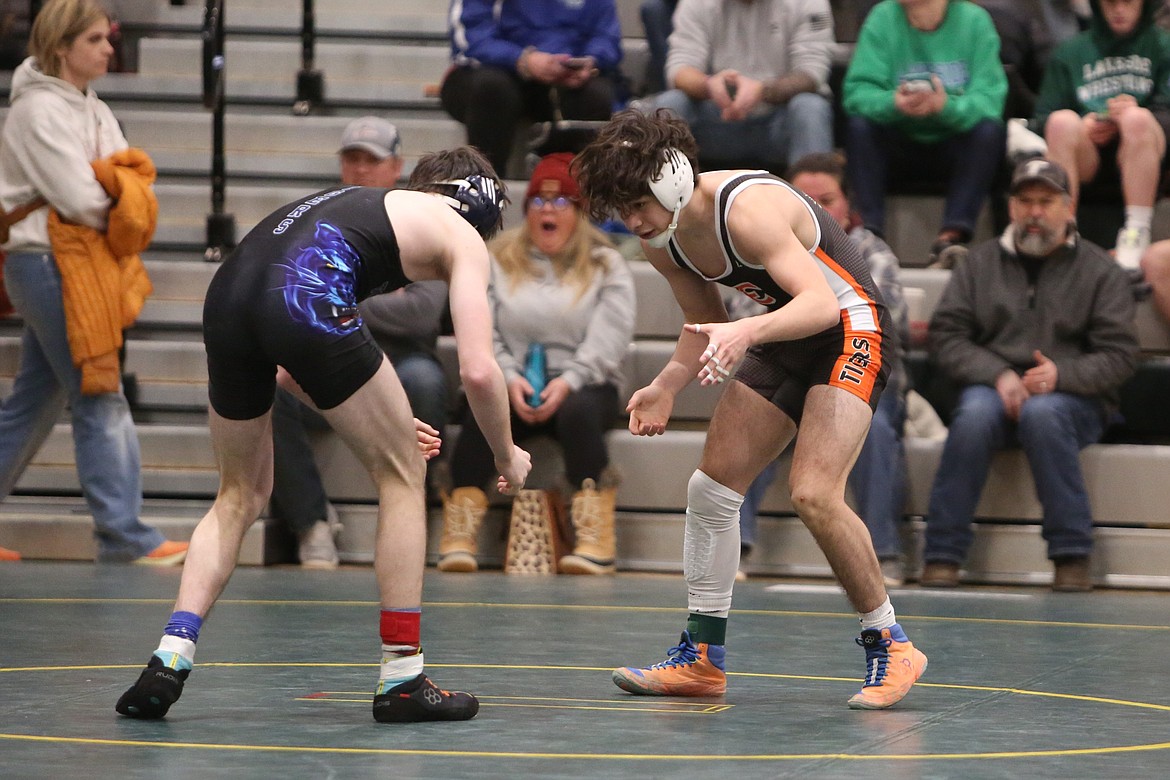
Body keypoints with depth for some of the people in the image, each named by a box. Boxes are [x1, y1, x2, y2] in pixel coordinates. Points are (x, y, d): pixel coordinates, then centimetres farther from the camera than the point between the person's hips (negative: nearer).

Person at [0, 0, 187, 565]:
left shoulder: (93, 111, 17)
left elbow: (138, 184, 10)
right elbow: (79, 199, -18)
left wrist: (126, 199, -11)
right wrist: (117, 204, 0)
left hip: (89, 263, 9)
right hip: (48, 261, -9)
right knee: (101, 398, -10)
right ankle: (125, 535, -10)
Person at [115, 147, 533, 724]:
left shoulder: (360, 201, 39)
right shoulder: (461, 235, 20)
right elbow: (478, 371, 8)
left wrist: (379, 422, 48)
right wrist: (508, 456, 25)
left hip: (226, 291, 6)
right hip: (306, 296, -6)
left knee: (240, 496, 24)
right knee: (402, 476, 13)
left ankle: (169, 658, 7)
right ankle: (401, 680, 14)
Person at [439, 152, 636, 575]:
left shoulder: (606, 266, 9)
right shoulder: (498, 261, 15)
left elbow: (607, 342, -3)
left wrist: (567, 383, -20)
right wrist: (509, 378, -15)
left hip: (583, 386, -1)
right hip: (513, 385, 1)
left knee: (579, 412, -37)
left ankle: (596, 536, -34)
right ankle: (458, 531, -35)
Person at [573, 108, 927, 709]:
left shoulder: (747, 209, -30)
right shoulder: (662, 239, -3)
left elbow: (822, 303, -38)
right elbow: (705, 323, 13)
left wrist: (748, 332, -54)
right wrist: (666, 387, -3)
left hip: (849, 328, -9)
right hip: (786, 339, 9)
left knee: (813, 492, -23)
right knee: (711, 486, 4)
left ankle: (890, 646, -7)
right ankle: (702, 656, 14)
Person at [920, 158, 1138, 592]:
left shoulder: (1100, 271, 8)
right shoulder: (981, 263, 14)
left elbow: (1118, 356, -1)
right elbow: (945, 338, 5)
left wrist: (1062, 374, -20)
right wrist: (998, 375, -12)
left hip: (1073, 399, -1)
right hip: (992, 391, 1)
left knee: (1042, 412, -36)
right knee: (975, 413, -34)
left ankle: (1072, 555, -29)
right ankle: (942, 555, -31)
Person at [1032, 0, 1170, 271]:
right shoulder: (1070, 51, 18)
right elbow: (1042, 120, 10)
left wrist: (1135, 118, -18)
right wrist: (1082, 129, -10)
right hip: (1087, 156, 1)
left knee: (1137, 118, -33)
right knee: (1063, 120, -30)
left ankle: (1136, 236, -35)